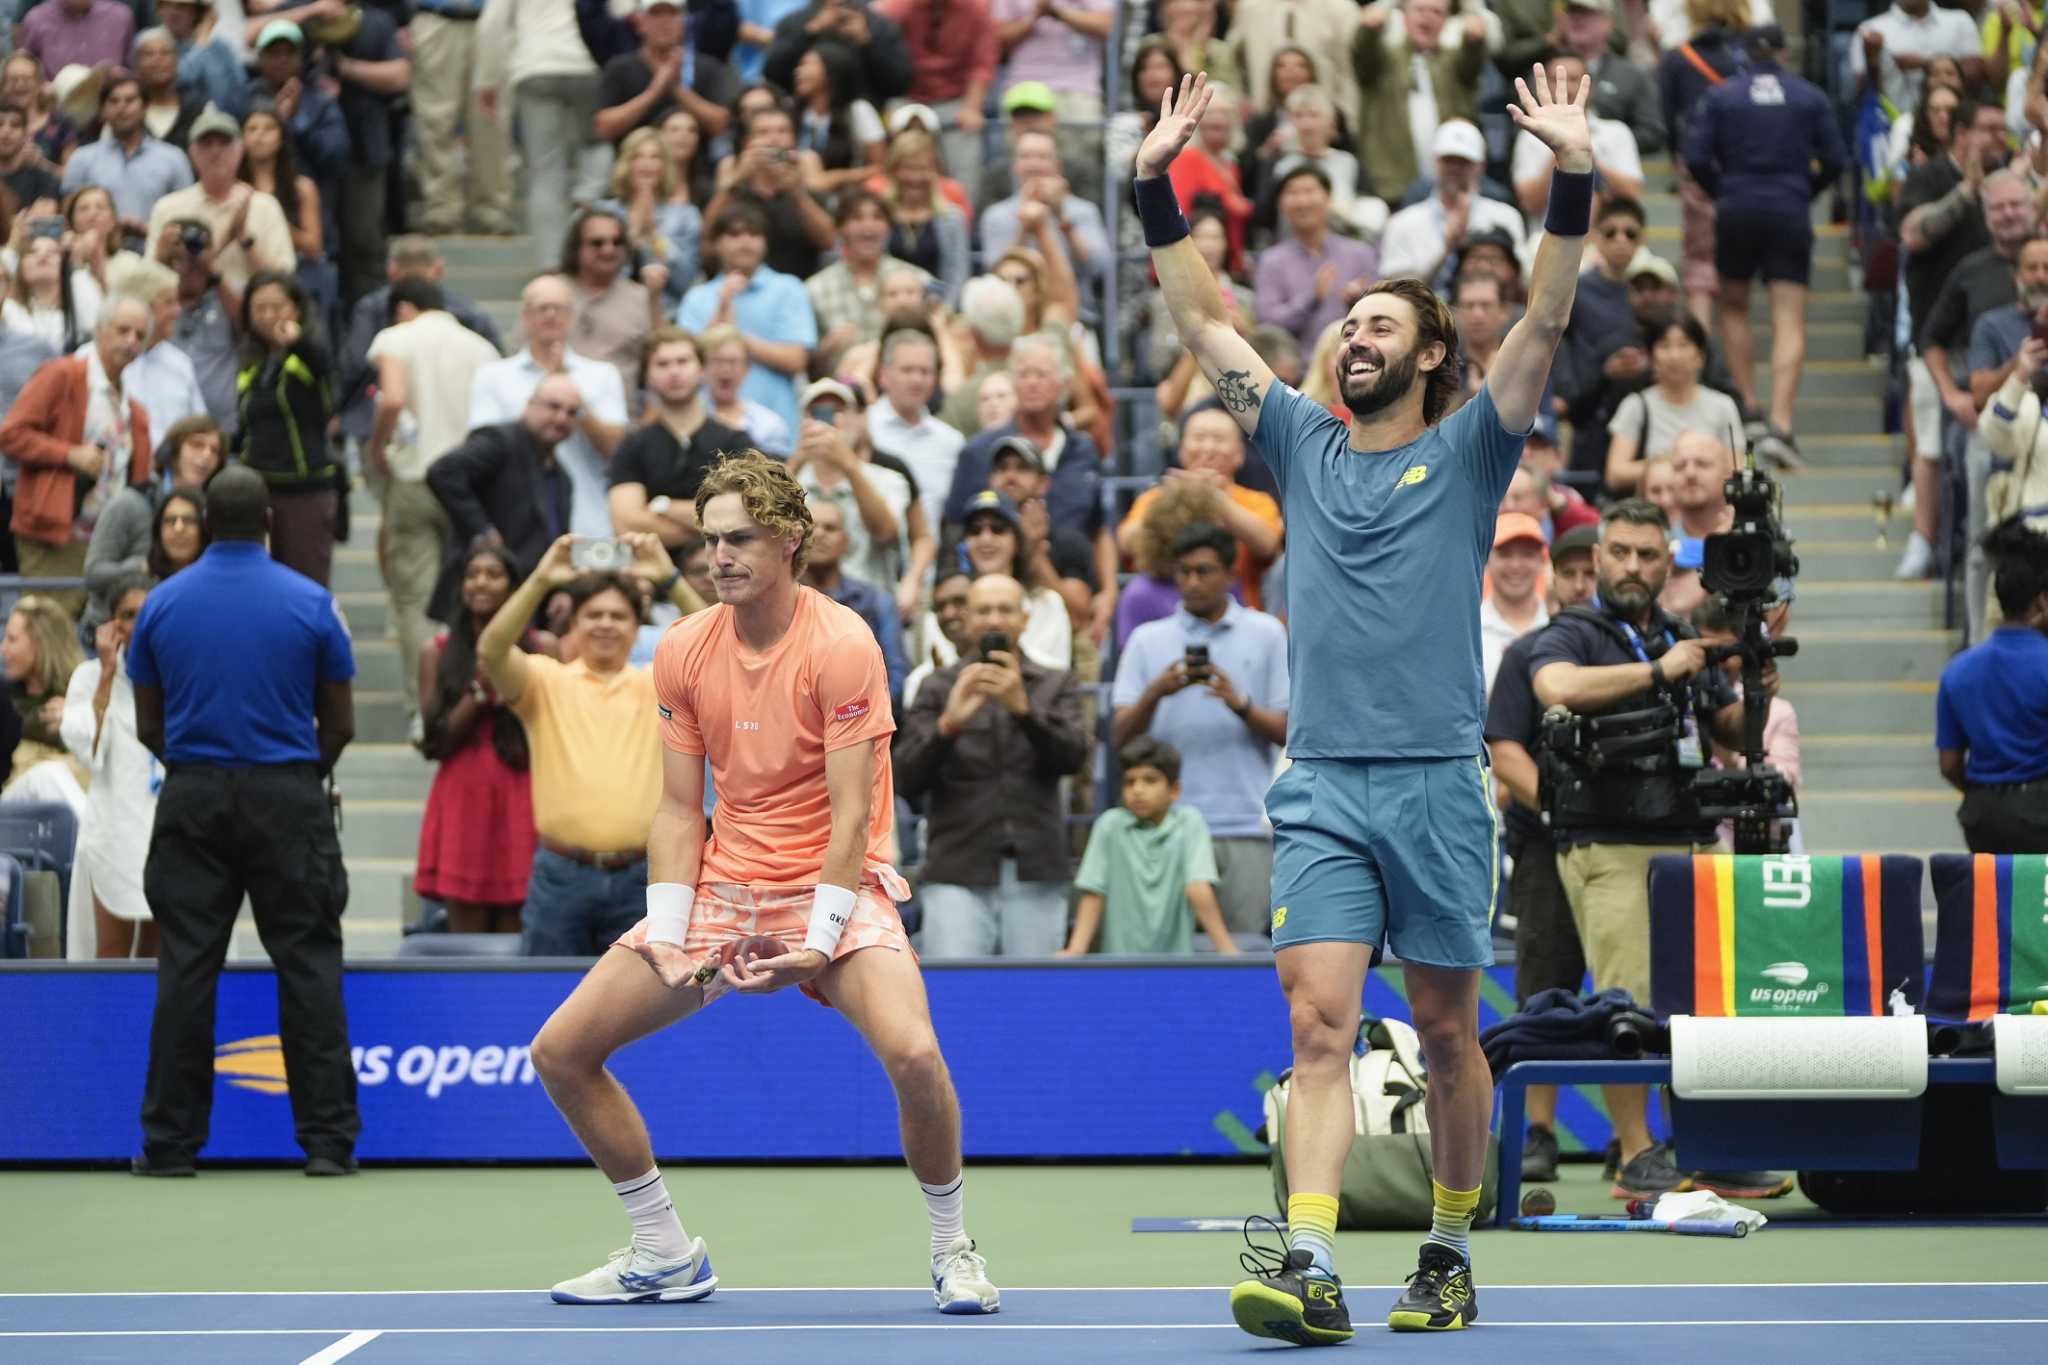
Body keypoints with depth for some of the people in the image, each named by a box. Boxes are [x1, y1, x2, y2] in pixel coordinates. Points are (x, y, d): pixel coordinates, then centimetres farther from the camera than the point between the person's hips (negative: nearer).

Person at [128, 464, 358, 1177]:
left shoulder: (162, 604, 3)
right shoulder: (312, 603, -2)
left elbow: (148, 726, 6)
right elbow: (340, 725, 2)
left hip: (192, 798, 2)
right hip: (287, 798, -2)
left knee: (185, 970, 4)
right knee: (308, 967, 2)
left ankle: (171, 1142, 5)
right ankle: (328, 1138, 0)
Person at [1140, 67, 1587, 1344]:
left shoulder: (1465, 453, 5)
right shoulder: (1302, 443, 13)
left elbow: (1544, 325, -7)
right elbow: (1205, 320, 13)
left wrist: (1575, 184, -17)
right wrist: (1159, 192, 4)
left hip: (1439, 785, -2)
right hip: (1321, 787, 2)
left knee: (1447, 1034, 7)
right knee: (1319, 1023, -9)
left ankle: (1451, 1254, 22)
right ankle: (1311, 1271, -18)